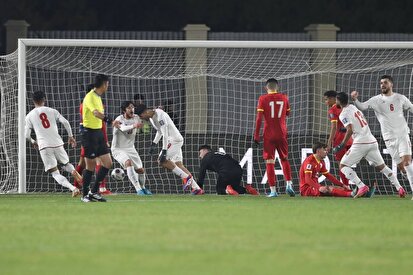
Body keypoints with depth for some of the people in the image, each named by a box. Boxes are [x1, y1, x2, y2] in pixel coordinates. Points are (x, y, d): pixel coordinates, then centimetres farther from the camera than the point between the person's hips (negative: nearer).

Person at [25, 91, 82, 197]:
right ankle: (73, 171, -6)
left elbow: (27, 135, 5)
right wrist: (71, 136, 11)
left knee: (55, 173, 0)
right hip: (57, 143, 2)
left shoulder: (29, 116, 6)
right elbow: (65, 122, -1)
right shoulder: (52, 111, 8)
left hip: (44, 146, -2)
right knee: (66, 164, 27)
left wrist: (33, 142, 26)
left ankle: (73, 188, -20)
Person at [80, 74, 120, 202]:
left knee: (108, 163, 4)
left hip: (98, 133, 9)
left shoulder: (98, 97, 14)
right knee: (90, 166, -3)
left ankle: (94, 191, 12)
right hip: (89, 133, -9)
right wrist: (110, 120, -47)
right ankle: (85, 194, 9)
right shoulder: (90, 97, -16)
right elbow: (96, 113, -34)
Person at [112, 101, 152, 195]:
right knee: (128, 163, -32)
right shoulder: (119, 119, -20)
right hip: (118, 149, -6)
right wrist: (133, 126, -60)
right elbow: (123, 128, -40)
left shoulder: (136, 118, -2)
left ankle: (142, 187, 34)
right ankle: (138, 189, -34)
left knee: (140, 170, 4)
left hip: (130, 148, 6)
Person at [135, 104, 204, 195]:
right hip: (172, 141, 10)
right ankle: (197, 188, 8)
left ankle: (186, 177, -10)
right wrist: (154, 144, 20)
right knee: (178, 164, 8)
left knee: (162, 160, -15)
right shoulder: (152, 117, 8)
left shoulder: (160, 116, -23)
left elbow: (165, 134, -26)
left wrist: (164, 151, -27)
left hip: (175, 140, -10)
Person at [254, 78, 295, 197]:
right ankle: (289, 184, 1)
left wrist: (256, 135, -5)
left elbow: (259, 118, -9)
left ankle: (273, 190, -6)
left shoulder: (263, 99, -6)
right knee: (284, 159, 17)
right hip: (282, 134, 3)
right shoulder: (284, 98, 3)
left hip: (269, 135, -3)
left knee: (269, 161, 0)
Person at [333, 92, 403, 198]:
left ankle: (362, 187, -16)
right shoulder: (354, 107, 17)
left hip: (360, 143, -7)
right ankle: (399, 188, 9)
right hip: (372, 141, 7)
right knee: (381, 166, 18)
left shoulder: (343, 114, -6)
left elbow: (350, 130, -17)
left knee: (343, 165, 0)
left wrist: (342, 145, -13)